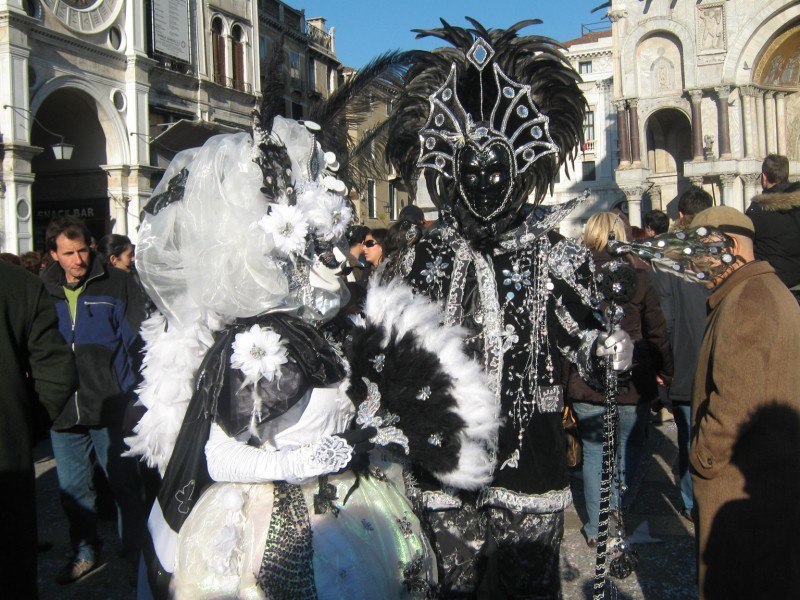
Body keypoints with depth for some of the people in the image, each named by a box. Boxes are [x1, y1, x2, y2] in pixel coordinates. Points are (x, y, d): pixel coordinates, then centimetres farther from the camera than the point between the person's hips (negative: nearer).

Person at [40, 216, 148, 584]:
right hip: (62, 412, 4)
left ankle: (135, 554, 22)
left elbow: (138, 342, -4)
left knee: (124, 484, 6)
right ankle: (84, 553, 33)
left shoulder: (117, 284, -3)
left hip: (110, 409, -4)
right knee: (73, 487, 16)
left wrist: (127, 394, -9)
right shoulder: (42, 290, 7)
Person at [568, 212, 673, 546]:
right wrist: (666, 372, 9)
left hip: (586, 384, 1)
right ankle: (617, 506, 31)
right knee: (630, 447, 21)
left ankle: (597, 529, 18)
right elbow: (657, 332, -3)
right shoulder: (638, 275, -6)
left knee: (594, 453, 11)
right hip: (632, 382, 0)